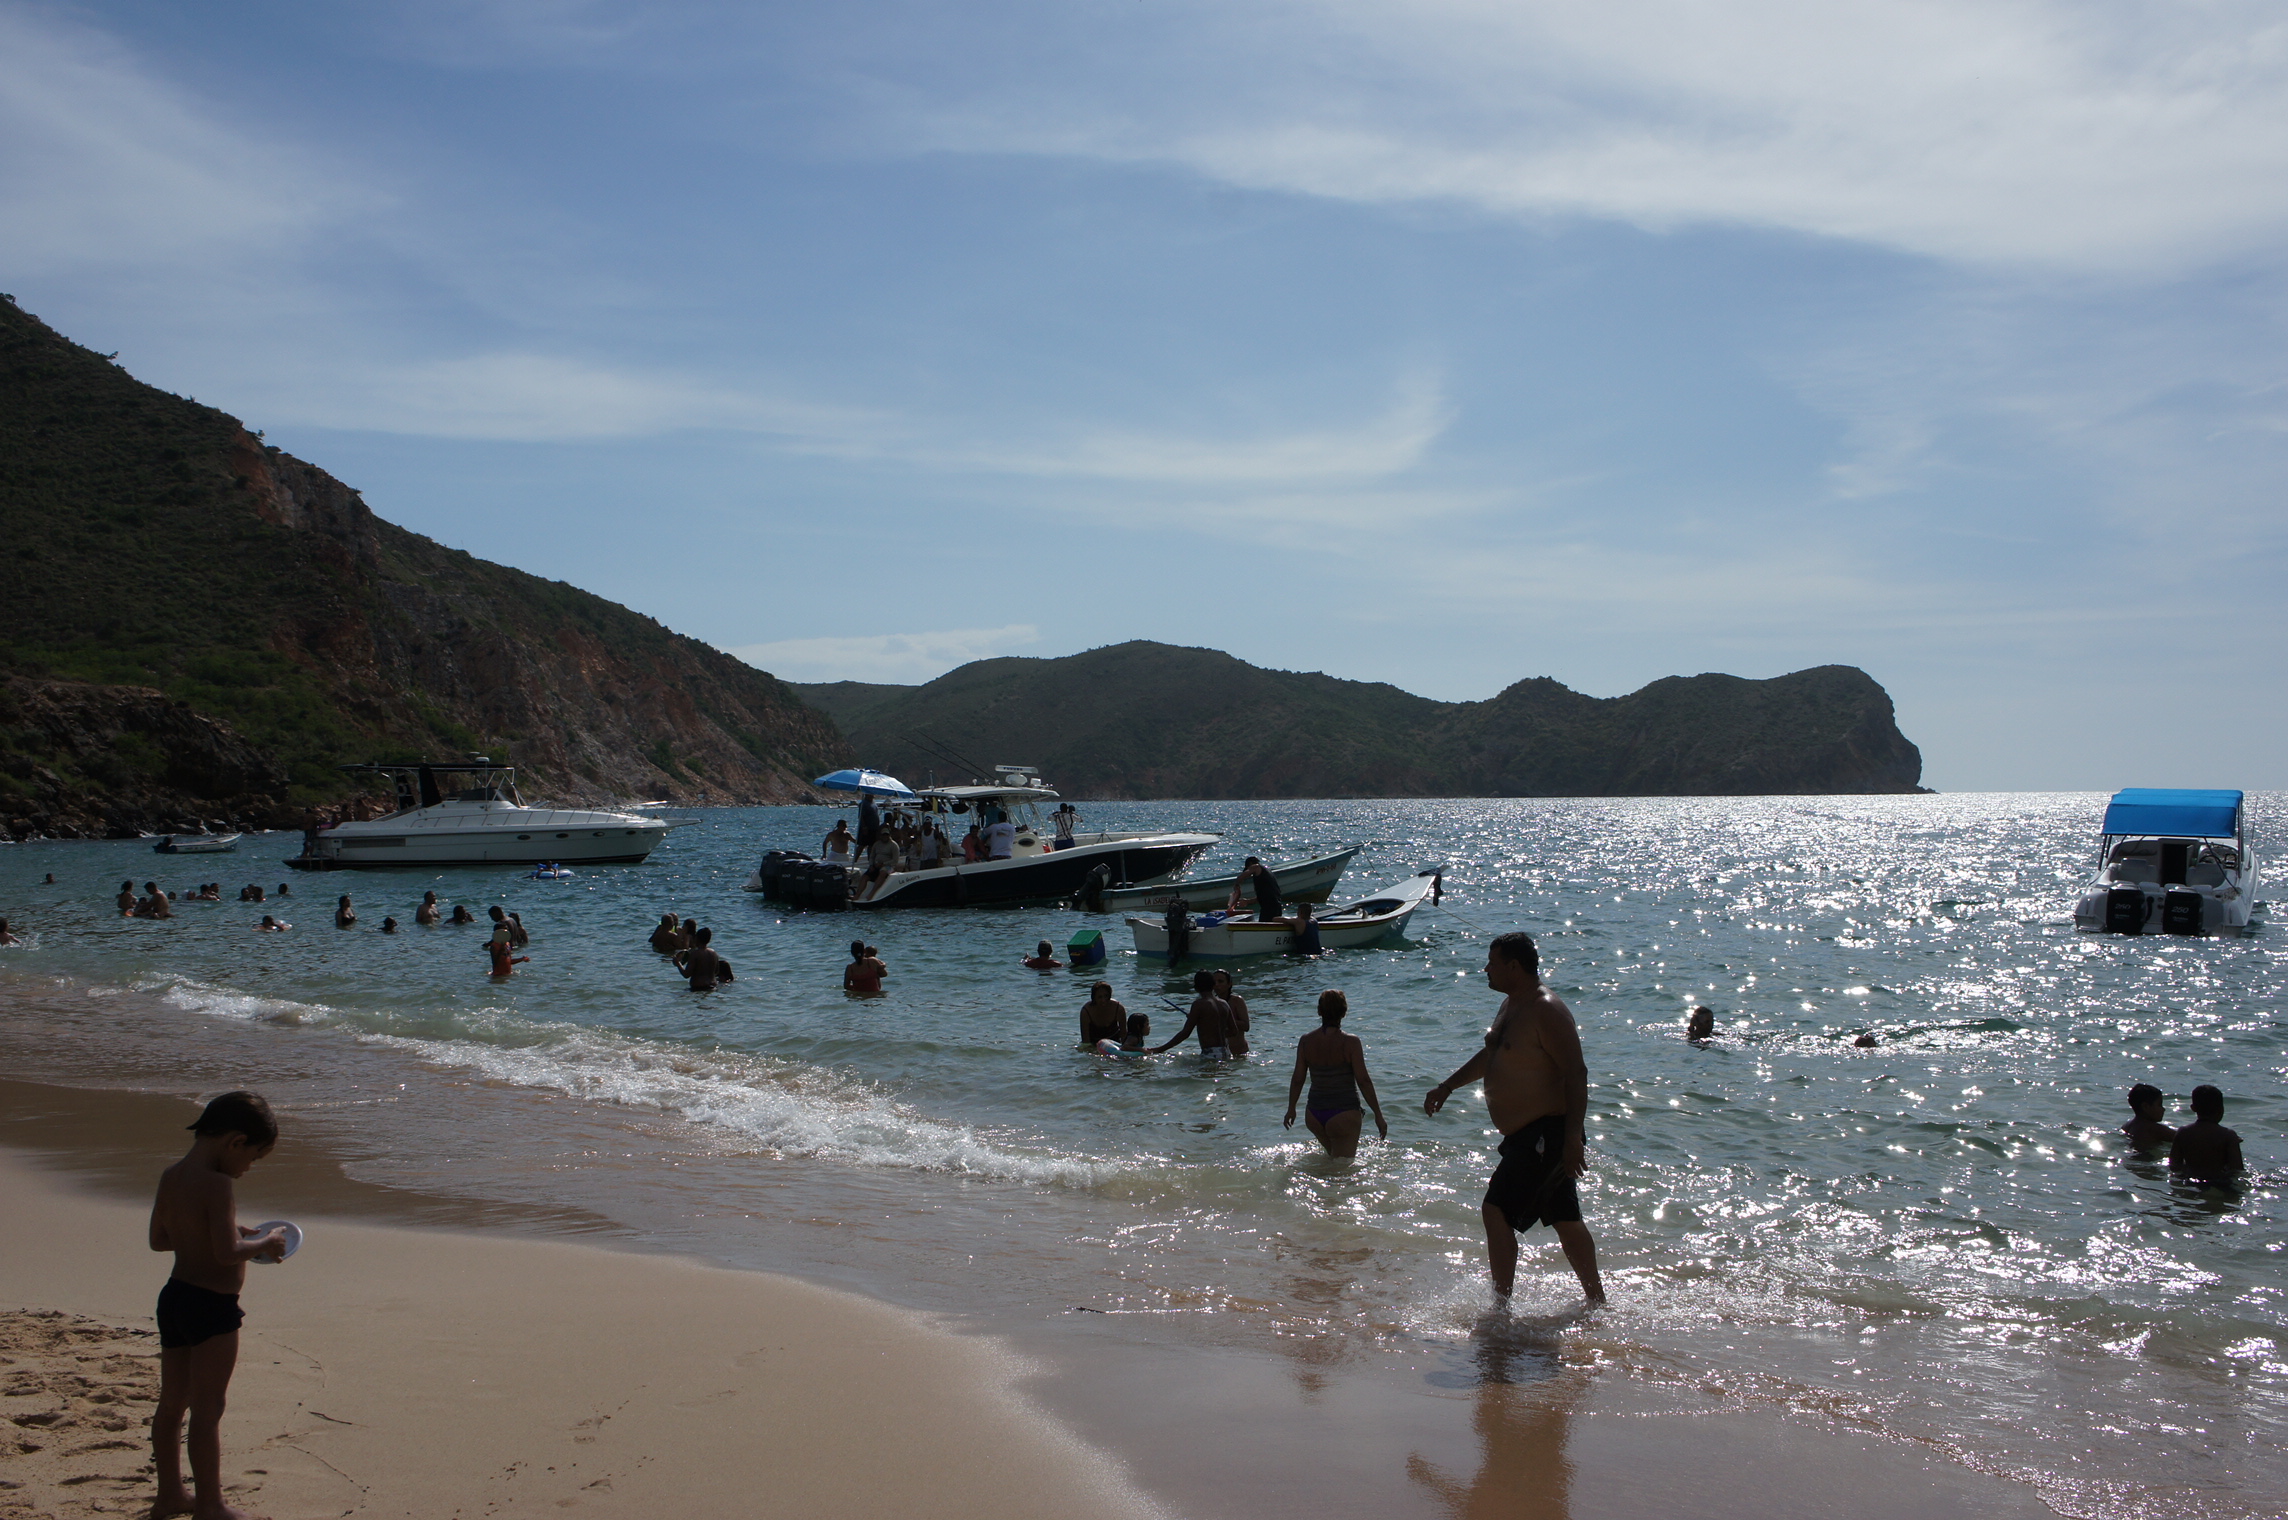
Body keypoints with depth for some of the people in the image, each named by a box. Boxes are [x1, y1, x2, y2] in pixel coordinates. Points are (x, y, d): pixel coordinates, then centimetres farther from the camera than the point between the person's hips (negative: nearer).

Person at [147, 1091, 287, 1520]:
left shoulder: (171, 1177, 5)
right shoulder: (218, 1184, -21)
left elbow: (158, 1239, 16)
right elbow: (227, 1253, -27)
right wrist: (265, 1243, -8)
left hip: (174, 1296, 9)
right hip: (212, 1306, -9)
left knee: (172, 1403, 18)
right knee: (207, 1409, 0)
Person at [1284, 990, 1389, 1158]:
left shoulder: (1306, 1041, -2)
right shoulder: (1350, 1042, -13)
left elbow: (1297, 1080, 4)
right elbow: (1363, 1081, -11)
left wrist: (1291, 1110, 18)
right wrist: (1378, 1115, -4)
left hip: (1314, 1115, 4)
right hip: (1344, 1114, -4)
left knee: (1333, 1157, 27)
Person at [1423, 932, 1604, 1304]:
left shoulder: (1546, 1011, -19)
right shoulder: (1511, 1004, 12)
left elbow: (1576, 1073, -24)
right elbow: (1490, 1056, 27)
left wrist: (1572, 1138, -27)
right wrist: (1448, 1086, 28)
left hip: (1544, 1136, -10)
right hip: (1526, 1135, 10)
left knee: (1497, 1212, -11)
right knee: (1565, 1221, 16)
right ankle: (1597, 1301, 25)